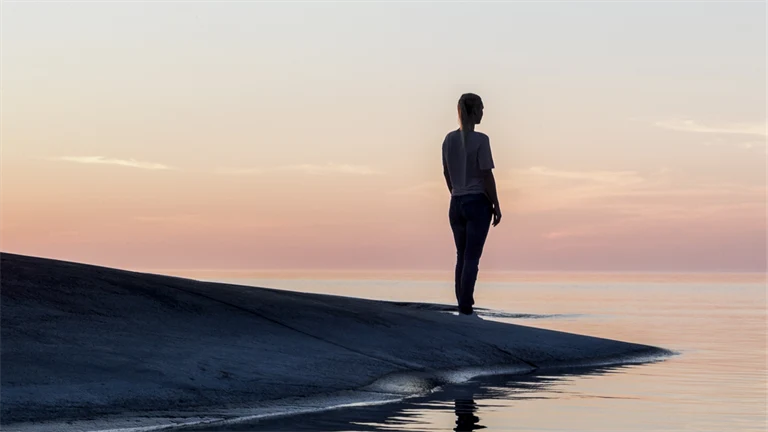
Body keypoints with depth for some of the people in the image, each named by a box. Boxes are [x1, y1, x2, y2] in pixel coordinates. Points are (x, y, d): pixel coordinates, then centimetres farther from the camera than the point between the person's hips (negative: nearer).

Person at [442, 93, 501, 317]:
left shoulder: (449, 139, 5)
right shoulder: (480, 140, -13)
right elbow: (487, 176, -13)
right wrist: (496, 206, -5)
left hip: (456, 203, 6)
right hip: (478, 202, -6)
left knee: (462, 256, 14)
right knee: (472, 258, -4)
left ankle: (462, 305, 16)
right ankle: (466, 308, -6)